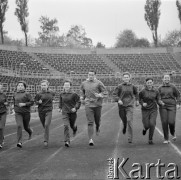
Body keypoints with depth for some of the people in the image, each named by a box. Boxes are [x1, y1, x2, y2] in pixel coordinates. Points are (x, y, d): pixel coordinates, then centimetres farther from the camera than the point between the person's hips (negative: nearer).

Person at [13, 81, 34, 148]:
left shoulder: (27, 94, -6)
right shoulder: (15, 94, 7)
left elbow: (32, 102, -10)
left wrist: (24, 104, -21)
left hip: (26, 113, -2)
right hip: (18, 113, 2)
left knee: (26, 127, 13)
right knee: (19, 126, -18)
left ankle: (30, 132, 51)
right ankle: (19, 142, -17)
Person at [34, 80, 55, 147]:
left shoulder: (51, 93, 1)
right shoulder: (39, 94, -5)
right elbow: (35, 101, 3)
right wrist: (38, 102, -15)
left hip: (48, 111, -1)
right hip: (41, 111, 1)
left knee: (47, 125, -17)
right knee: (44, 126, 12)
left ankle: (46, 140, -11)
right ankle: (46, 137, 42)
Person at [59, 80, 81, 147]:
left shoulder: (74, 94, -10)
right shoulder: (62, 94, 2)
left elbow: (78, 102, -4)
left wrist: (75, 108, -17)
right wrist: (60, 108, 18)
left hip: (72, 112, -1)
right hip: (65, 112, 1)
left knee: (72, 125, 15)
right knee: (66, 126, -13)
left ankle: (75, 128, 55)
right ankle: (67, 141, -12)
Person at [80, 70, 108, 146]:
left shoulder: (98, 83, -2)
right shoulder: (84, 83, 7)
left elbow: (105, 92, -1)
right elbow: (82, 91, 26)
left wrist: (99, 95, -19)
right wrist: (82, 98, 11)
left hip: (97, 104, 0)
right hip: (88, 105, 1)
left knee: (97, 120, 14)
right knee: (90, 123, -8)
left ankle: (97, 128, 50)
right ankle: (90, 139, -7)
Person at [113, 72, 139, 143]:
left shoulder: (132, 86, 2)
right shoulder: (120, 86, -4)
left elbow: (136, 93, 23)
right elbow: (114, 94, -2)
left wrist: (137, 100, 18)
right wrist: (118, 100, -17)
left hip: (129, 106, 0)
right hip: (121, 106, 1)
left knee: (129, 121, -13)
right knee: (124, 120, 14)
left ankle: (130, 138, -8)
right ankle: (124, 127, 52)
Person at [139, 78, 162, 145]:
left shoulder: (156, 91, -3)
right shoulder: (142, 91, -8)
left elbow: (158, 100, 2)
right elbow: (140, 99, 5)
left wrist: (161, 103, -21)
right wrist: (142, 103, -16)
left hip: (153, 110, 1)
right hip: (145, 110, 0)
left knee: (152, 124, -17)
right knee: (147, 125, -3)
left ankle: (150, 139, 0)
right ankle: (145, 128, 38)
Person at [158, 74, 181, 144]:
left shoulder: (173, 87, 1)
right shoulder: (160, 88, 7)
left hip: (172, 107, -1)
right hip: (163, 107, 2)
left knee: (171, 122, -14)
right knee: (164, 123, -7)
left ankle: (173, 133, 20)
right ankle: (166, 139, 5)